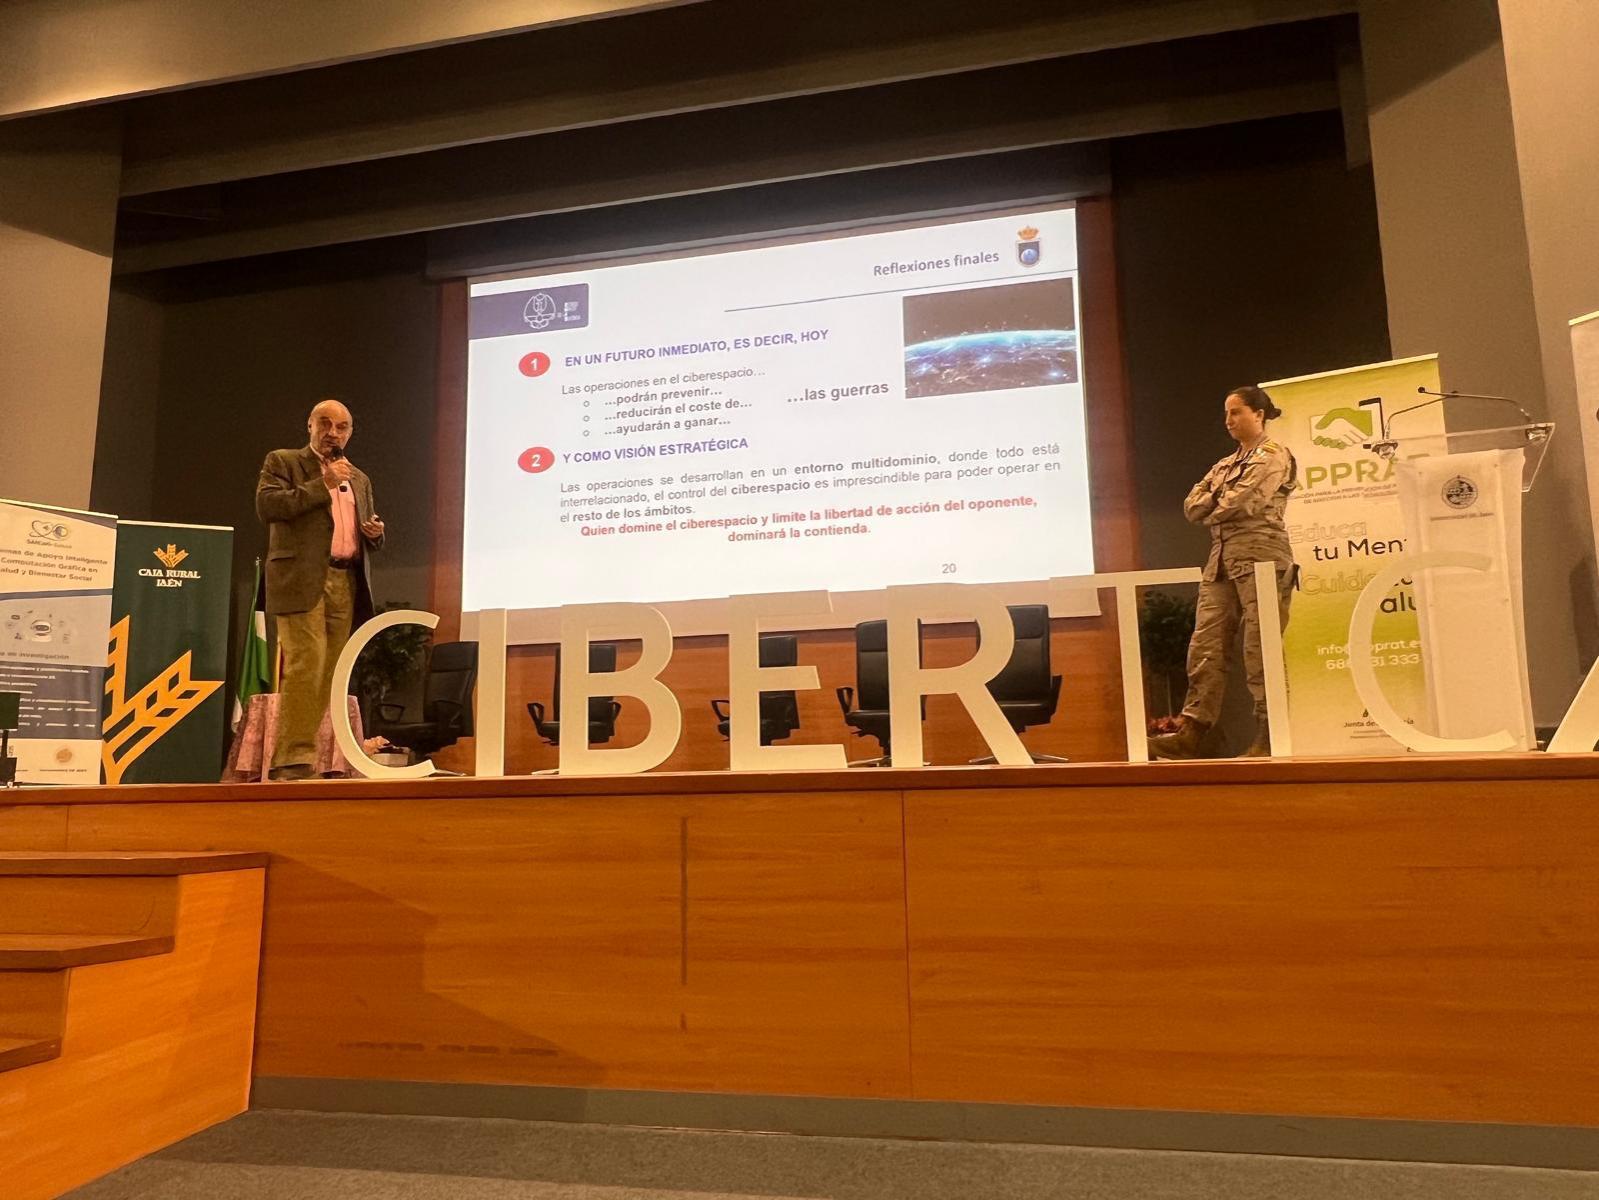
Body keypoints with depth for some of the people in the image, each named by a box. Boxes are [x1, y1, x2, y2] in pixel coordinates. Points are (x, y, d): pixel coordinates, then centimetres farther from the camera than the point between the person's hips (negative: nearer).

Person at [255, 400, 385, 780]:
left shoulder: (359, 479, 25)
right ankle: (293, 759, -13)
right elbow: (266, 505, -8)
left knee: (329, 673, 2)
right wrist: (322, 485, -9)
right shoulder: (282, 462, 9)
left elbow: (369, 538, 29)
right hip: (302, 580, -5)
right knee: (307, 666, -15)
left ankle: (320, 759, 5)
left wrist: (376, 532, 5)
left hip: (346, 583, 5)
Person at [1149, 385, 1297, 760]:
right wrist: (1218, 502, -3)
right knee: (1205, 646, -2)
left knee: (1260, 650, -8)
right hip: (1221, 560, 7)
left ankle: (1269, 738, -3)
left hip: (1260, 556, -7)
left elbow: (1242, 502, -11)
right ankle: (1190, 733, -5)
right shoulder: (1226, 464, 25)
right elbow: (1191, 506, 14)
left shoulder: (1273, 454, 3)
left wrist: (1212, 512, 5)